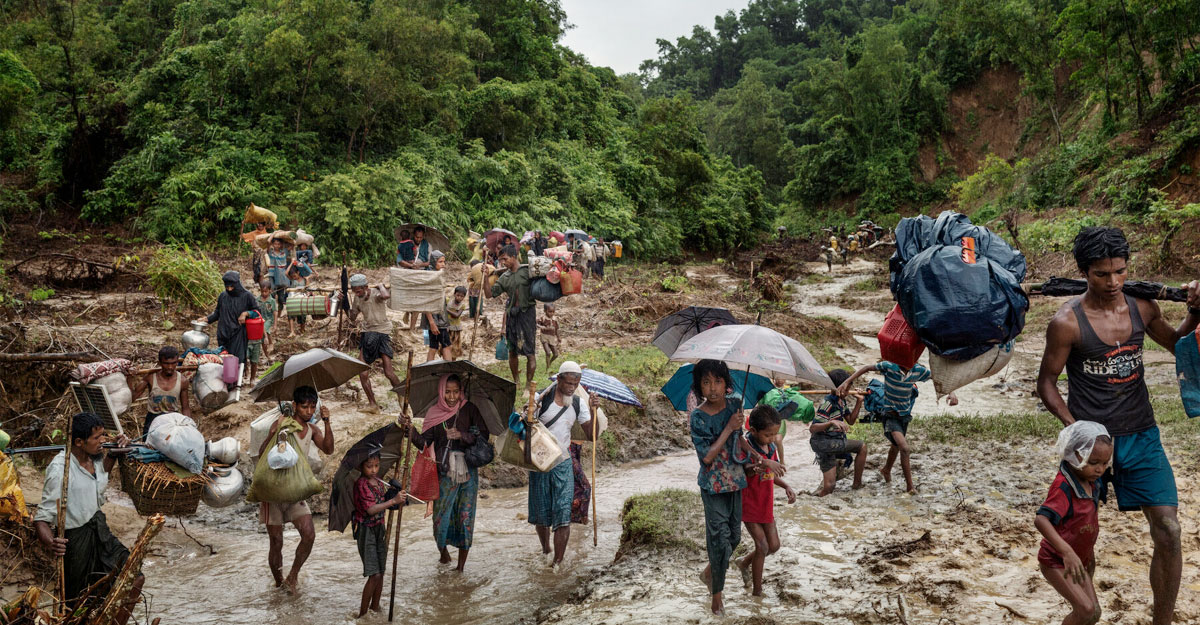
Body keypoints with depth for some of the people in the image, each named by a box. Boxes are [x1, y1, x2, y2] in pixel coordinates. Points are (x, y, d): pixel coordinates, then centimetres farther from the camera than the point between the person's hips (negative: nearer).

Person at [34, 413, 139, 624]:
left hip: (99, 529, 7)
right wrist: (50, 543, -46)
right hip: (76, 538, -7)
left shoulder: (94, 455, -3)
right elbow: (42, 517, -27)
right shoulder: (59, 470, -27)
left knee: (135, 579, 5)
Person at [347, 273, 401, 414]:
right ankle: (372, 403, 8)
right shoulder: (358, 298, 4)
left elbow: (386, 296, -41)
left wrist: (381, 286, -21)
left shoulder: (375, 293, -16)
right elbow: (352, 318, 13)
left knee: (389, 373, -8)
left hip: (382, 332, -6)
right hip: (367, 333, 6)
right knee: (363, 373, -4)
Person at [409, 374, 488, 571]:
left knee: (465, 518, 1)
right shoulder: (434, 413, 4)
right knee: (441, 516, -2)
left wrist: (461, 435, -17)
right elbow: (424, 442, -4)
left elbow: (483, 435, -4)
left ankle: (461, 566, 11)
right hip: (445, 473, 0)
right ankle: (443, 552, 25)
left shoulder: (469, 410, 2)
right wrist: (411, 429, -21)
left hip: (468, 473, 0)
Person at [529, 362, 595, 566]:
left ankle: (558, 561, -5)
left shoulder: (579, 403, 2)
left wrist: (594, 411, -14)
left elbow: (591, 436, 0)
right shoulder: (544, 397, -9)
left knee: (563, 513, -8)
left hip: (563, 464, 1)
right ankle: (545, 549, 34)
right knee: (541, 511, 10)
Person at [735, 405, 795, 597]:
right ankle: (757, 591, 9)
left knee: (774, 545, 12)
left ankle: (744, 563, 38)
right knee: (762, 546, -5)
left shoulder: (771, 447, 1)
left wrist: (786, 487, 0)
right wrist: (753, 471, -41)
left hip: (766, 505, 7)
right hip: (749, 504, -7)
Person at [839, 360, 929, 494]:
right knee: (904, 448, -22)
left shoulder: (918, 370, -13)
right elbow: (867, 368, -13)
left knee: (896, 445, 26)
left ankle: (886, 470, 54)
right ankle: (910, 485, -14)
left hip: (905, 414, 5)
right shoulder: (890, 366, -23)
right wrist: (847, 382, -19)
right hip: (890, 415, -5)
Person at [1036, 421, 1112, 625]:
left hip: (1078, 559, 9)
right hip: (1055, 562, -9)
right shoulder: (1063, 486, -29)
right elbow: (1040, 520, -44)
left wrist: (1089, 552, 23)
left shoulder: (1092, 482, -2)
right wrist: (1067, 551, -54)